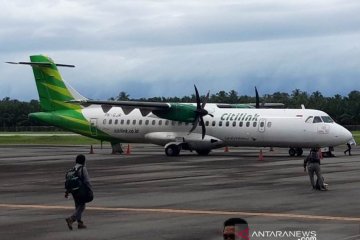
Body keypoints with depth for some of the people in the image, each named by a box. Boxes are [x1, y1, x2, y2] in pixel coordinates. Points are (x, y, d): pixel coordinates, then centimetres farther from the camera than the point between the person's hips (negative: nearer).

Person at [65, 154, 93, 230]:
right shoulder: (83, 169, -12)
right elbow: (87, 181, -15)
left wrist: (67, 192, 11)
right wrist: (90, 190, -7)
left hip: (73, 191, 7)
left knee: (78, 207, 15)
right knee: (81, 207, -4)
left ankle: (80, 223, 15)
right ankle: (71, 219, -21)